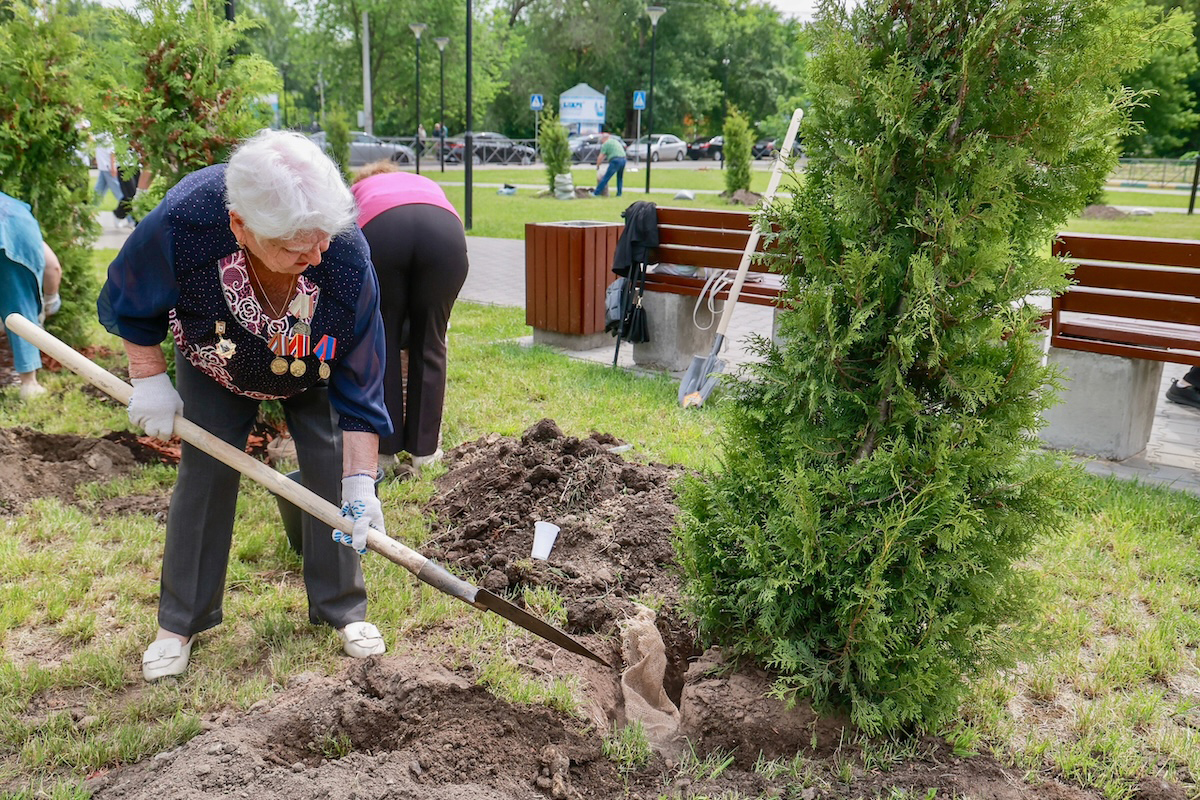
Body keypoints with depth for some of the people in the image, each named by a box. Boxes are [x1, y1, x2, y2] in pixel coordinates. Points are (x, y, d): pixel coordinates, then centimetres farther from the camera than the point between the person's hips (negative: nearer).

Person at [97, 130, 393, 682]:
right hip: (215, 363, 0)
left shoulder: (346, 257, -40)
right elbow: (128, 303, -16)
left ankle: (342, 609, 13)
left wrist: (359, 482, -31)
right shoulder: (181, 222, -41)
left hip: (313, 368, 0)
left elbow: (359, 385, -29)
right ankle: (180, 622, 15)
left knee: (329, 466, -6)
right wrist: (149, 381, -14)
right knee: (206, 470, -3)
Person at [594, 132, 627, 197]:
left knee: (606, 178, -6)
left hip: (616, 161, -8)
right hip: (623, 159, 8)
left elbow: (601, 156, 0)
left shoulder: (606, 143, 3)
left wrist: (597, 165, 13)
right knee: (620, 178, 21)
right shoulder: (616, 141, 27)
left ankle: (596, 193, -5)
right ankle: (619, 194, 20)